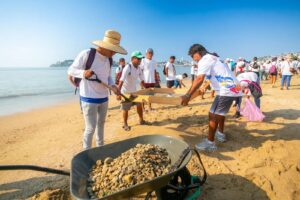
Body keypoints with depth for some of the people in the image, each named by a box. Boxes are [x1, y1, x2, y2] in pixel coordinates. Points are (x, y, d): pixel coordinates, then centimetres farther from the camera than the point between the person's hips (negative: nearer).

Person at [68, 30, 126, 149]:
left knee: (101, 123, 20)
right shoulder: (86, 54, -16)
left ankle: (100, 147, 39)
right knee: (91, 127, -2)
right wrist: (83, 73, -30)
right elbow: (71, 70, -10)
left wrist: (113, 86, -7)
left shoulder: (109, 59, 4)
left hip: (104, 98, 7)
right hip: (89, 98, -7)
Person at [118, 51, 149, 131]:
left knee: (139, 105, 12)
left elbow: (142, 81, 7)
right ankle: (125, 125, 21)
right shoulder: (127, 68, -25)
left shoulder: (139, 69, -3)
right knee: (125, 109, 3)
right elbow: (121, 81, -31)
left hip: (134, 91, 7)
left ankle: (141, 120, 30)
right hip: (125, 92, -6)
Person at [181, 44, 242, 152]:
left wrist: (188, 95, -30)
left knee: (213, 115, -6)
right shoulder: (211, 58, 20)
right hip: (233, 88, 10)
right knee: (220, 113, 24)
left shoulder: (204, 60, -10)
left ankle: (210, 143, 1)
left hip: (226, 90, -10)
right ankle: (220, 134, 39)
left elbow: (199, 79, -26)